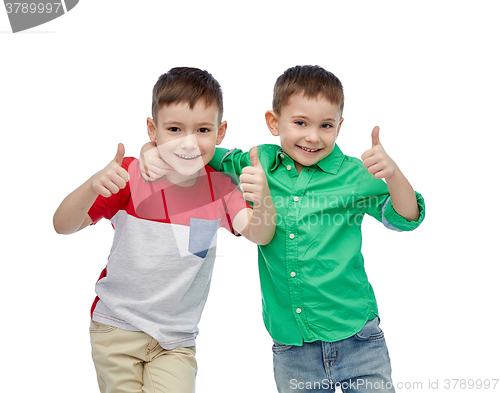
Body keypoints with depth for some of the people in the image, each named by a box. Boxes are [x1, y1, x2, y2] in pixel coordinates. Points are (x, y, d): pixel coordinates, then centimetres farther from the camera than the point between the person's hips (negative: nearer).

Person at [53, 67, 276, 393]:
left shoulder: (220, 188, -3)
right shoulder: (130, 175, -11)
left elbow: (260, 235, -15)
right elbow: (63, 226, -13)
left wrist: (263, 197, -36)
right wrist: (93, 187, -32)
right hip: (117, 328, -1)